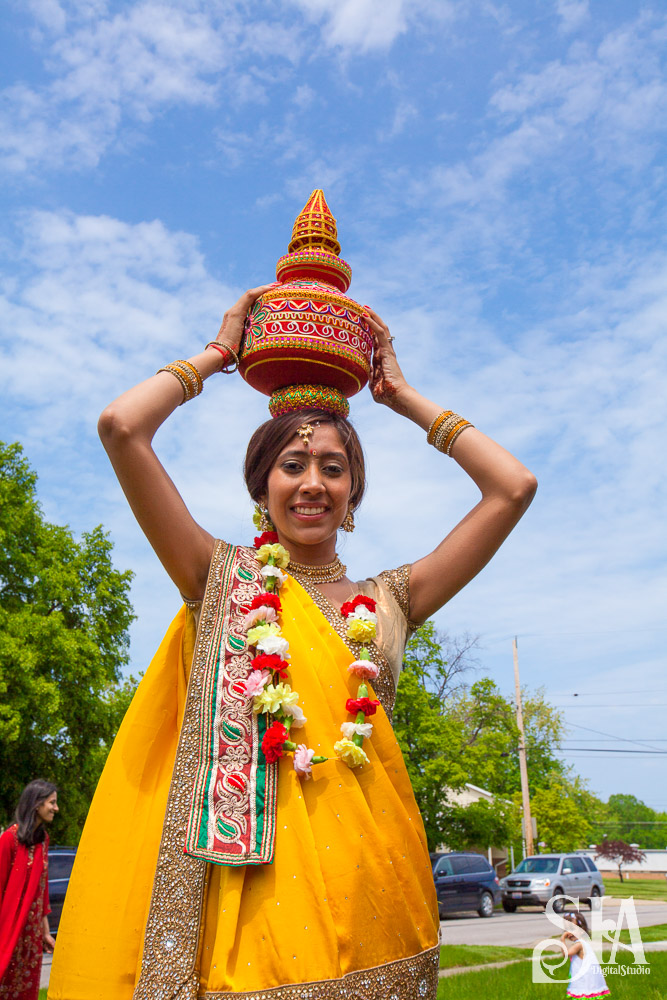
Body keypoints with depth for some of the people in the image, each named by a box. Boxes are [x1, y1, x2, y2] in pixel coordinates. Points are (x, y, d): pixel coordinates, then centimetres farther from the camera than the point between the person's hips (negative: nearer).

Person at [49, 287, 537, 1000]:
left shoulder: (387, 601, 9)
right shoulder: (222, 580, 4)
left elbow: (514, 487, 3)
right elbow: (120, 427, -6)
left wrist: (402, 396, 11)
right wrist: (217, 353, 7)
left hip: (370, 892, 3)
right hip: (247, 881, -2)